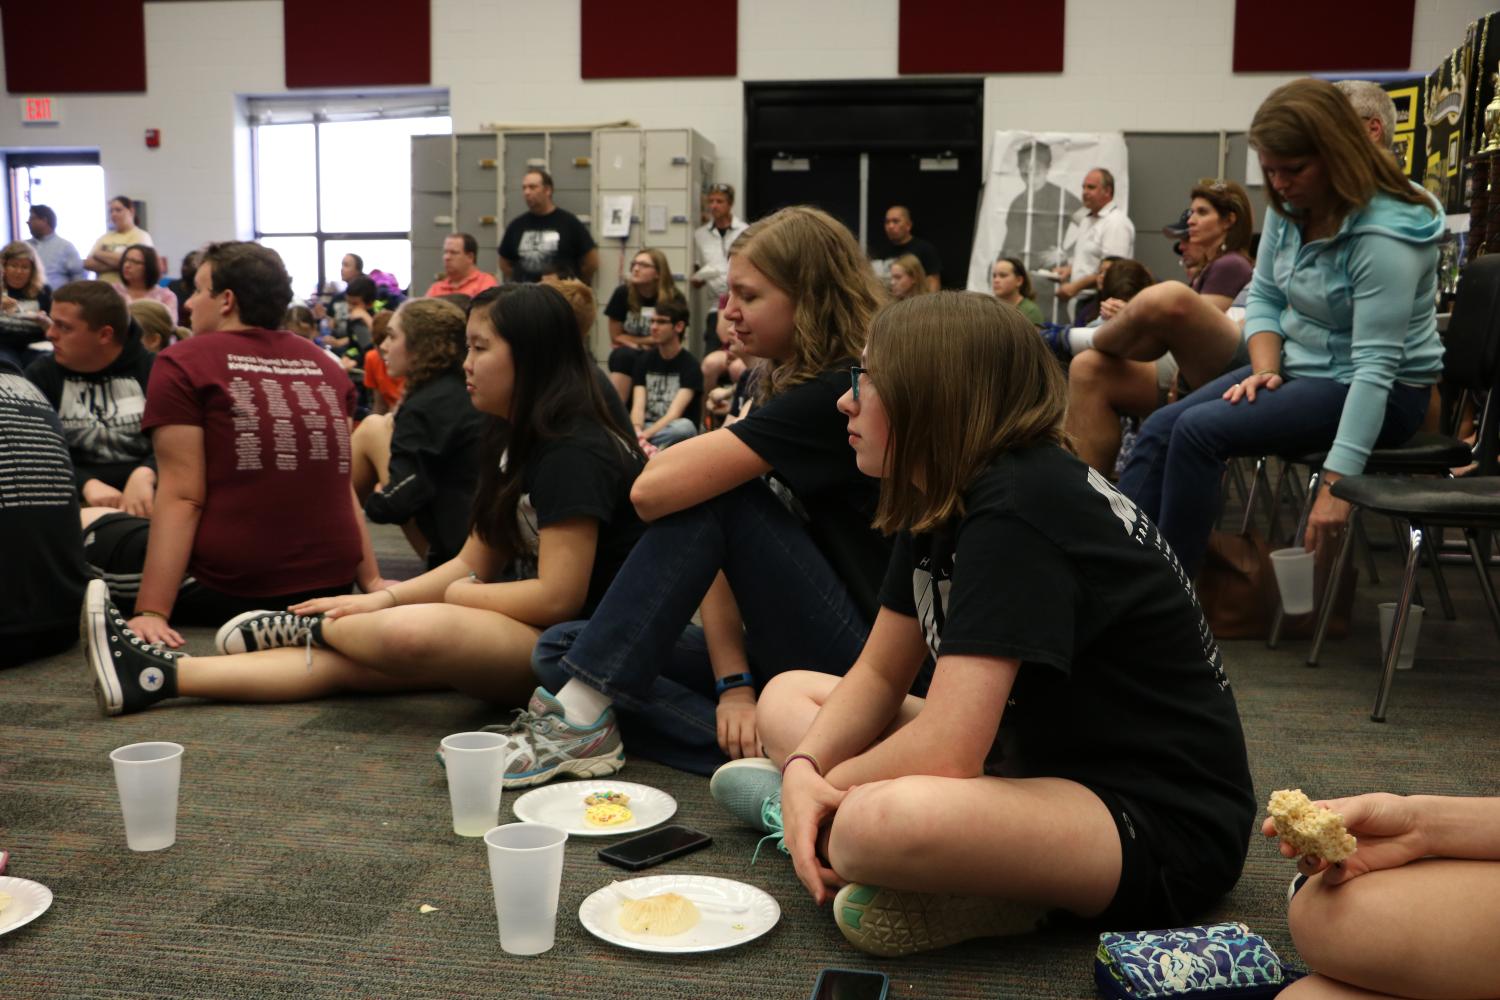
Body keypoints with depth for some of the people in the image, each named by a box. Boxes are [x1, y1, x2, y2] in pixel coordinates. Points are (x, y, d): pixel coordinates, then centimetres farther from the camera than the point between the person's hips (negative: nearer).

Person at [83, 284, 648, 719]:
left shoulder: (575, 452, -19)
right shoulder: (515, 439, 11)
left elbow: (558, 596, -23)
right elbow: (476, 562, 11)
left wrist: (448, 594, -10)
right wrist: (387, 598, -2)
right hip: (523, 628, 9)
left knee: (414, 633, -30)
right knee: (342, 659, -3)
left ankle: (305, 626, 2)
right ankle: (156, 677, 1)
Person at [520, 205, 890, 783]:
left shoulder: (837, 395, -19)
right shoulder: (785, 390, 11)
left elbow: (655, 488, -26)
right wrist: (734, 681, -11)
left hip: (859, 666, -9)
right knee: (561, 648, 1)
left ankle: (583, 717, -16)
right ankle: (751, 751, -17)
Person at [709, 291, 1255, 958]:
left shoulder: (1017, 510, -24)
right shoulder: (938, 500, 4)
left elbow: (944, 752, -30)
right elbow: (878, 676, 9)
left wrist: (829, 785, -11)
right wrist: (805, 768, -9)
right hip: (1036, 761, 10)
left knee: (878, 825, -39)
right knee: (786, 698, 9)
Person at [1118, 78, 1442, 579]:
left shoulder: (1385, 234, -25)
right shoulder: (1289, 207, -3)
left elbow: (1375, 366, -28)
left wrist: (1336, 482, -32)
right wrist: (1264, 370, -11)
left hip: (1382, 392, -8)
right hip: (1299, 366, 8)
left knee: (1199, 431, -25)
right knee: (1158, 429, -9)